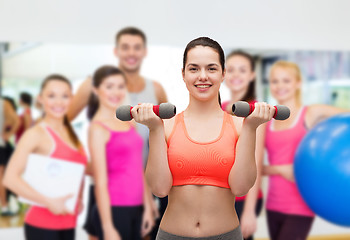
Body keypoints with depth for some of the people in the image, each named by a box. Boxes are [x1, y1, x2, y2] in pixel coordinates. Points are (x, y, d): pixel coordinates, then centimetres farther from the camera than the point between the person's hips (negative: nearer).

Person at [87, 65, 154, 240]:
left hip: (136, 208, 6)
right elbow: (100, 182, -12)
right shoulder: (98, 128, -9)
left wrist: (147, 207, 12)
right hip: (114, 210, -6)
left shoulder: (129, 123, 12)